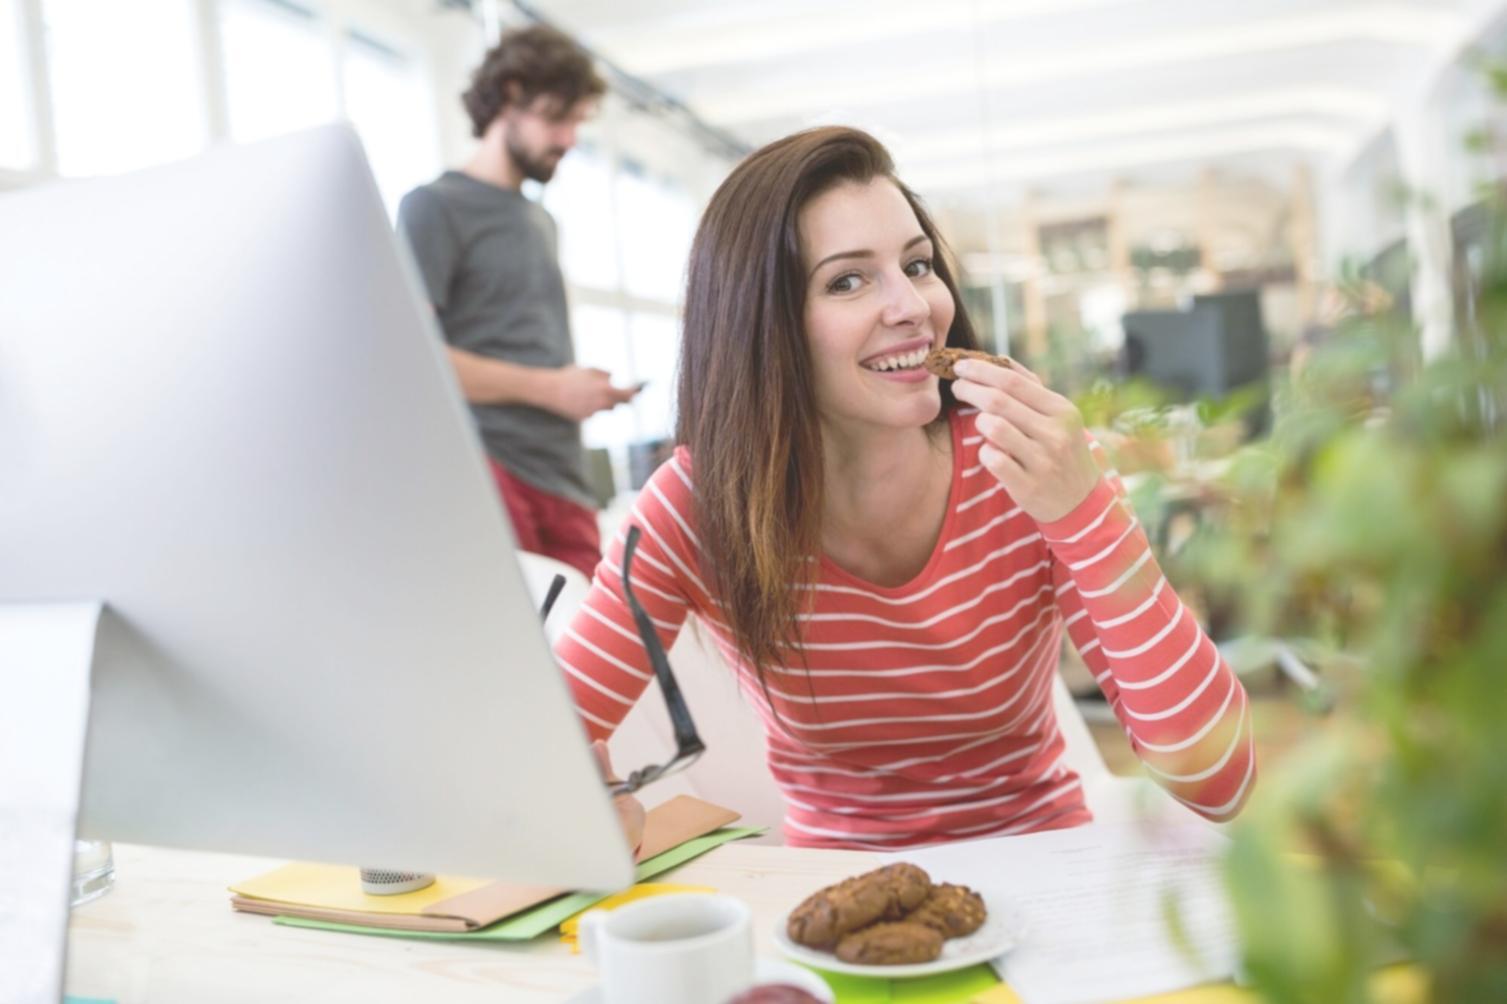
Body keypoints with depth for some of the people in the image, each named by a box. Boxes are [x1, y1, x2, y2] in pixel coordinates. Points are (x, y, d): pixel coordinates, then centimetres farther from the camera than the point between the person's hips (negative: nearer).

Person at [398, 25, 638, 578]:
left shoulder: (542, 221, 23)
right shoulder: (435, 206, 1)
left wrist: (584, 388, 8)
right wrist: (547, 388, -10)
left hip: (565, 478, 7)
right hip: (484, 463, -6)